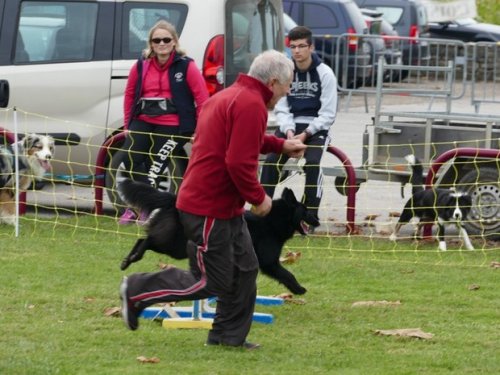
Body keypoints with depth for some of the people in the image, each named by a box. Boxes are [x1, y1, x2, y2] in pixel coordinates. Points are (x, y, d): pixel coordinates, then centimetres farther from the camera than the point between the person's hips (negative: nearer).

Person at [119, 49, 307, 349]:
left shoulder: (232, 96, 14)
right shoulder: (251, 105, -20)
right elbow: (239, 162, -26)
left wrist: (280, 145, 26)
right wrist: (258, 198, -13)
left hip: (225, 207, 11)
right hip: (209, 209, -11)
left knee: (244, 271, 14)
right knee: (210, 283, -4)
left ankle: (230, 336, 20)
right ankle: (138, 291, 6)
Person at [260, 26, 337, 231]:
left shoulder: (325, 74, -6)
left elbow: (328, 113, -7)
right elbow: (281, 108, 3)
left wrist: (306, 134, -17)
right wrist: (289, 131, -16)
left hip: (315, 128, -3)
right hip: (290, 126, 3)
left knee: (313, 164, -28)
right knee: (271, 161, -22)